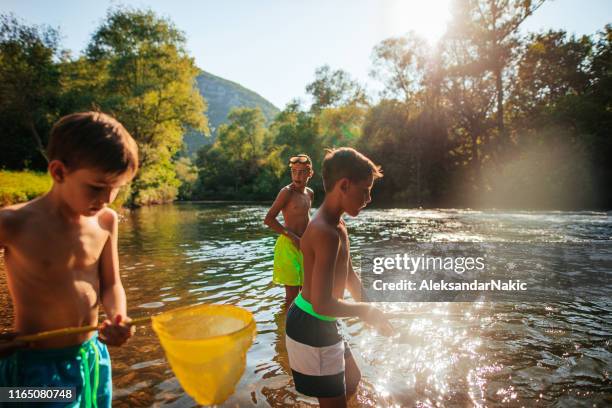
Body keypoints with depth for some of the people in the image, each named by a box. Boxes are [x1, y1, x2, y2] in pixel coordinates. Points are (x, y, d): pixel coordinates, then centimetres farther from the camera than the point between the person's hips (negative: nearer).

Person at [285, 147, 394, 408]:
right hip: (311, 330, -10)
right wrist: (365, 310, -15)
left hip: (323, 326, 10)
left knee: (352, 380, 29)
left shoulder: (338, 225, 5)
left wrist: (372, 312, 9)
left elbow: (349, 275, 15)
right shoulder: (327, 232, -29)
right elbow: (322, 304, -32)